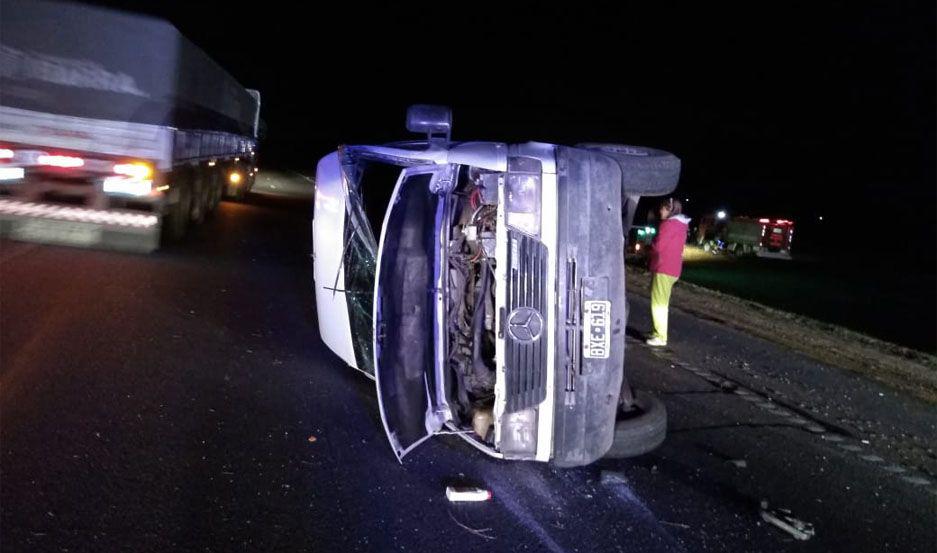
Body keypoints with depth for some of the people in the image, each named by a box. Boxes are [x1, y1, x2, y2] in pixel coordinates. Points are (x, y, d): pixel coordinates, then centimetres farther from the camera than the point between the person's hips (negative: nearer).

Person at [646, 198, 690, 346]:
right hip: (672, 269, 10)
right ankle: (659, 333, 23)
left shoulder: (668, 224, -14)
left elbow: (658, 246, -18)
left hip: (663, 269, -10)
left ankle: (660, 337, -4)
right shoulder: (681, 225, 16)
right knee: (662, 303, 16)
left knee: (658, 304, -5)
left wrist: (651, 243, 4)